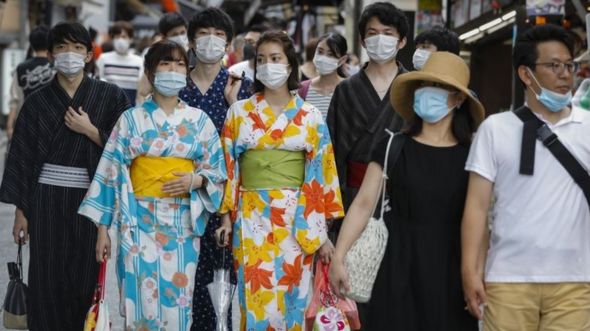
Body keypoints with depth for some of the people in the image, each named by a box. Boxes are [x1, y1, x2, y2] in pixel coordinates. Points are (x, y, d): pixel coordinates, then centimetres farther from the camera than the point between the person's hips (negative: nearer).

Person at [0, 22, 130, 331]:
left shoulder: (111, 96, 3)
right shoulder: (37, 101, 5)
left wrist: (89, 131, -10)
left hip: (92, 199, -1)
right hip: (47, 200, 1)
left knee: (87, 280, 0)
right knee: (47, 281, -1)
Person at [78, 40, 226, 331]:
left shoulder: (199, 121, 8)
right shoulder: (131, 119, 3)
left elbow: (217, 170, 11)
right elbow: (111, 173, 1)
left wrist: (195, 180, -12)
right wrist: (103, 228, -2)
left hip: (183, 222, 2)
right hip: (140, 219, -2)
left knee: (177, 299, 1)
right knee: (142, 298, -6)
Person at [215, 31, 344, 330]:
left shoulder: (309, 117, 5)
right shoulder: (239, 112, 6)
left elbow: (320, 172, 3)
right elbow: (229, 166, 6)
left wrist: (321, 230, -1)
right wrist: (226, 215, 0)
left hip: (296, 218, 0)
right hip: (252, 216, 0)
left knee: (291, 294, 1)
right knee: (257, 296, -2)